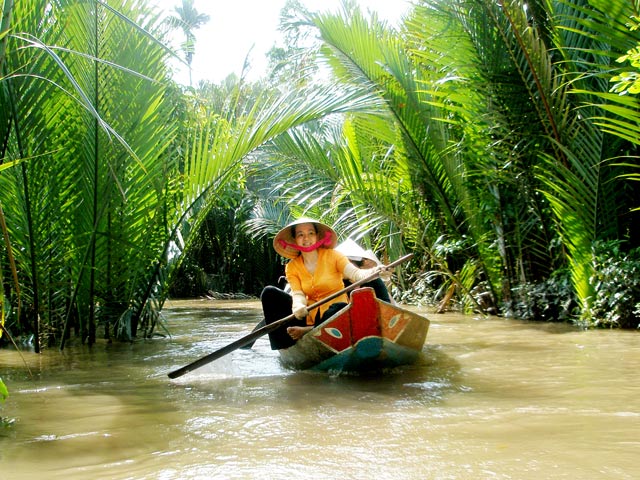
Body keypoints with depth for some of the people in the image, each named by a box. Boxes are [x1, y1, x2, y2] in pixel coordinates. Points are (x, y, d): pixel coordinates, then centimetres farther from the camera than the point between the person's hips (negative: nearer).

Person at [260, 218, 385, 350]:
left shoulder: (332, 255, -2)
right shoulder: (292, 267, 4)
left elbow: (355, 273, -17)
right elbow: (298, 294, -10)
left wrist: (371, 273, -40)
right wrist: (298, 307, -34)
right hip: (308, 316, 3)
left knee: (341, 308, -38)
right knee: (269, 293, -11)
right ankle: (284, 348, -21)